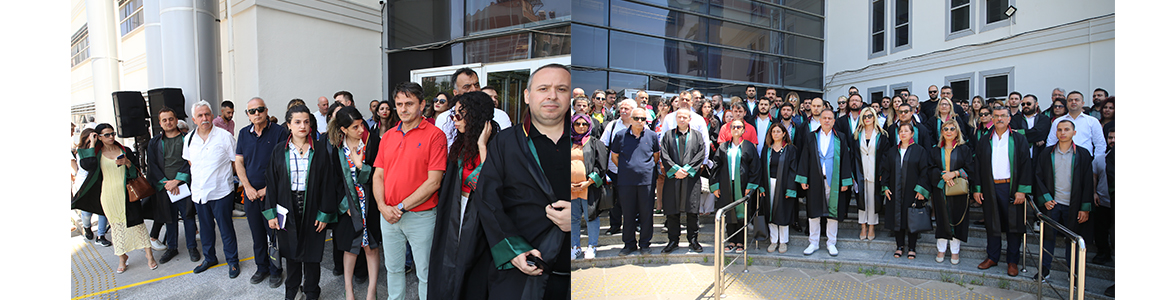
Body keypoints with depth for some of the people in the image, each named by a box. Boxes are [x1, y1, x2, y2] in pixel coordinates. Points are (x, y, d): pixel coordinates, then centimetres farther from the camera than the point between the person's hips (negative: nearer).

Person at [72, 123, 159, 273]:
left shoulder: (124, 150, 7)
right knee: (116, 225, 7)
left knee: (136, 222, -3)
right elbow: (88, 165, -19)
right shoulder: (96, 153, 4)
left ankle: (149, 255, 1)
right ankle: (122, 257, 20)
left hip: (127, 193, 0)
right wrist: (92, 145, -11)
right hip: (109, 196, 0)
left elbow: (136, 172, 6)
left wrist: (128, 163, -14)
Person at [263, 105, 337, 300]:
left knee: (311, 253, 7)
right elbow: (271, 181, 3)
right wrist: (271, 213, -2)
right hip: (288, 209, 1)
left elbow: (328, 183, -4)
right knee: (292, 251, 12)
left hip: (312, 209, -1)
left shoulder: (320, 149, -3)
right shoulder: (279, 150, 1)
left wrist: (325, 213, -7)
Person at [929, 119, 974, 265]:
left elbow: (970, 169, -4)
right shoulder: (935, 150, 7)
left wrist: (954, 173, -18)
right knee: (941, 219, 4)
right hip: (940, 189, 1)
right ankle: (941, 250, 15)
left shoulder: (964, 149, 3)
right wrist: (943, 175, -15)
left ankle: (955, 251, 14)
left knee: (957, 219, 3)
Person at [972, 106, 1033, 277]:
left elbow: (1026, 165, -3)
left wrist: (1022, 190, -10)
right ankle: (992, 258, 19)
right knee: (992, 224, 8)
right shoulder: (984, 141, 9)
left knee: (1013, 224, 3)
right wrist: (976, 189, 1)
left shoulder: (1019, 140, 2)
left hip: (1011, 187, -2)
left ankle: (1013, 262, 13)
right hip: (990, 188, 2)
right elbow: (977, 166, 8)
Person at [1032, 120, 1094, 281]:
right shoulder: (1046, 153, 3)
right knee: (1048, 236, 5)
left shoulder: (1083, 154, 1)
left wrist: (1085, 208, -4)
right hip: (1052, 203, 0)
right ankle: (1045, 268, 14)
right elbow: (1039, 177, 4)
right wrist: (1045, 198, -6)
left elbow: (1088, 182, 0)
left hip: (1073, 205, 0)